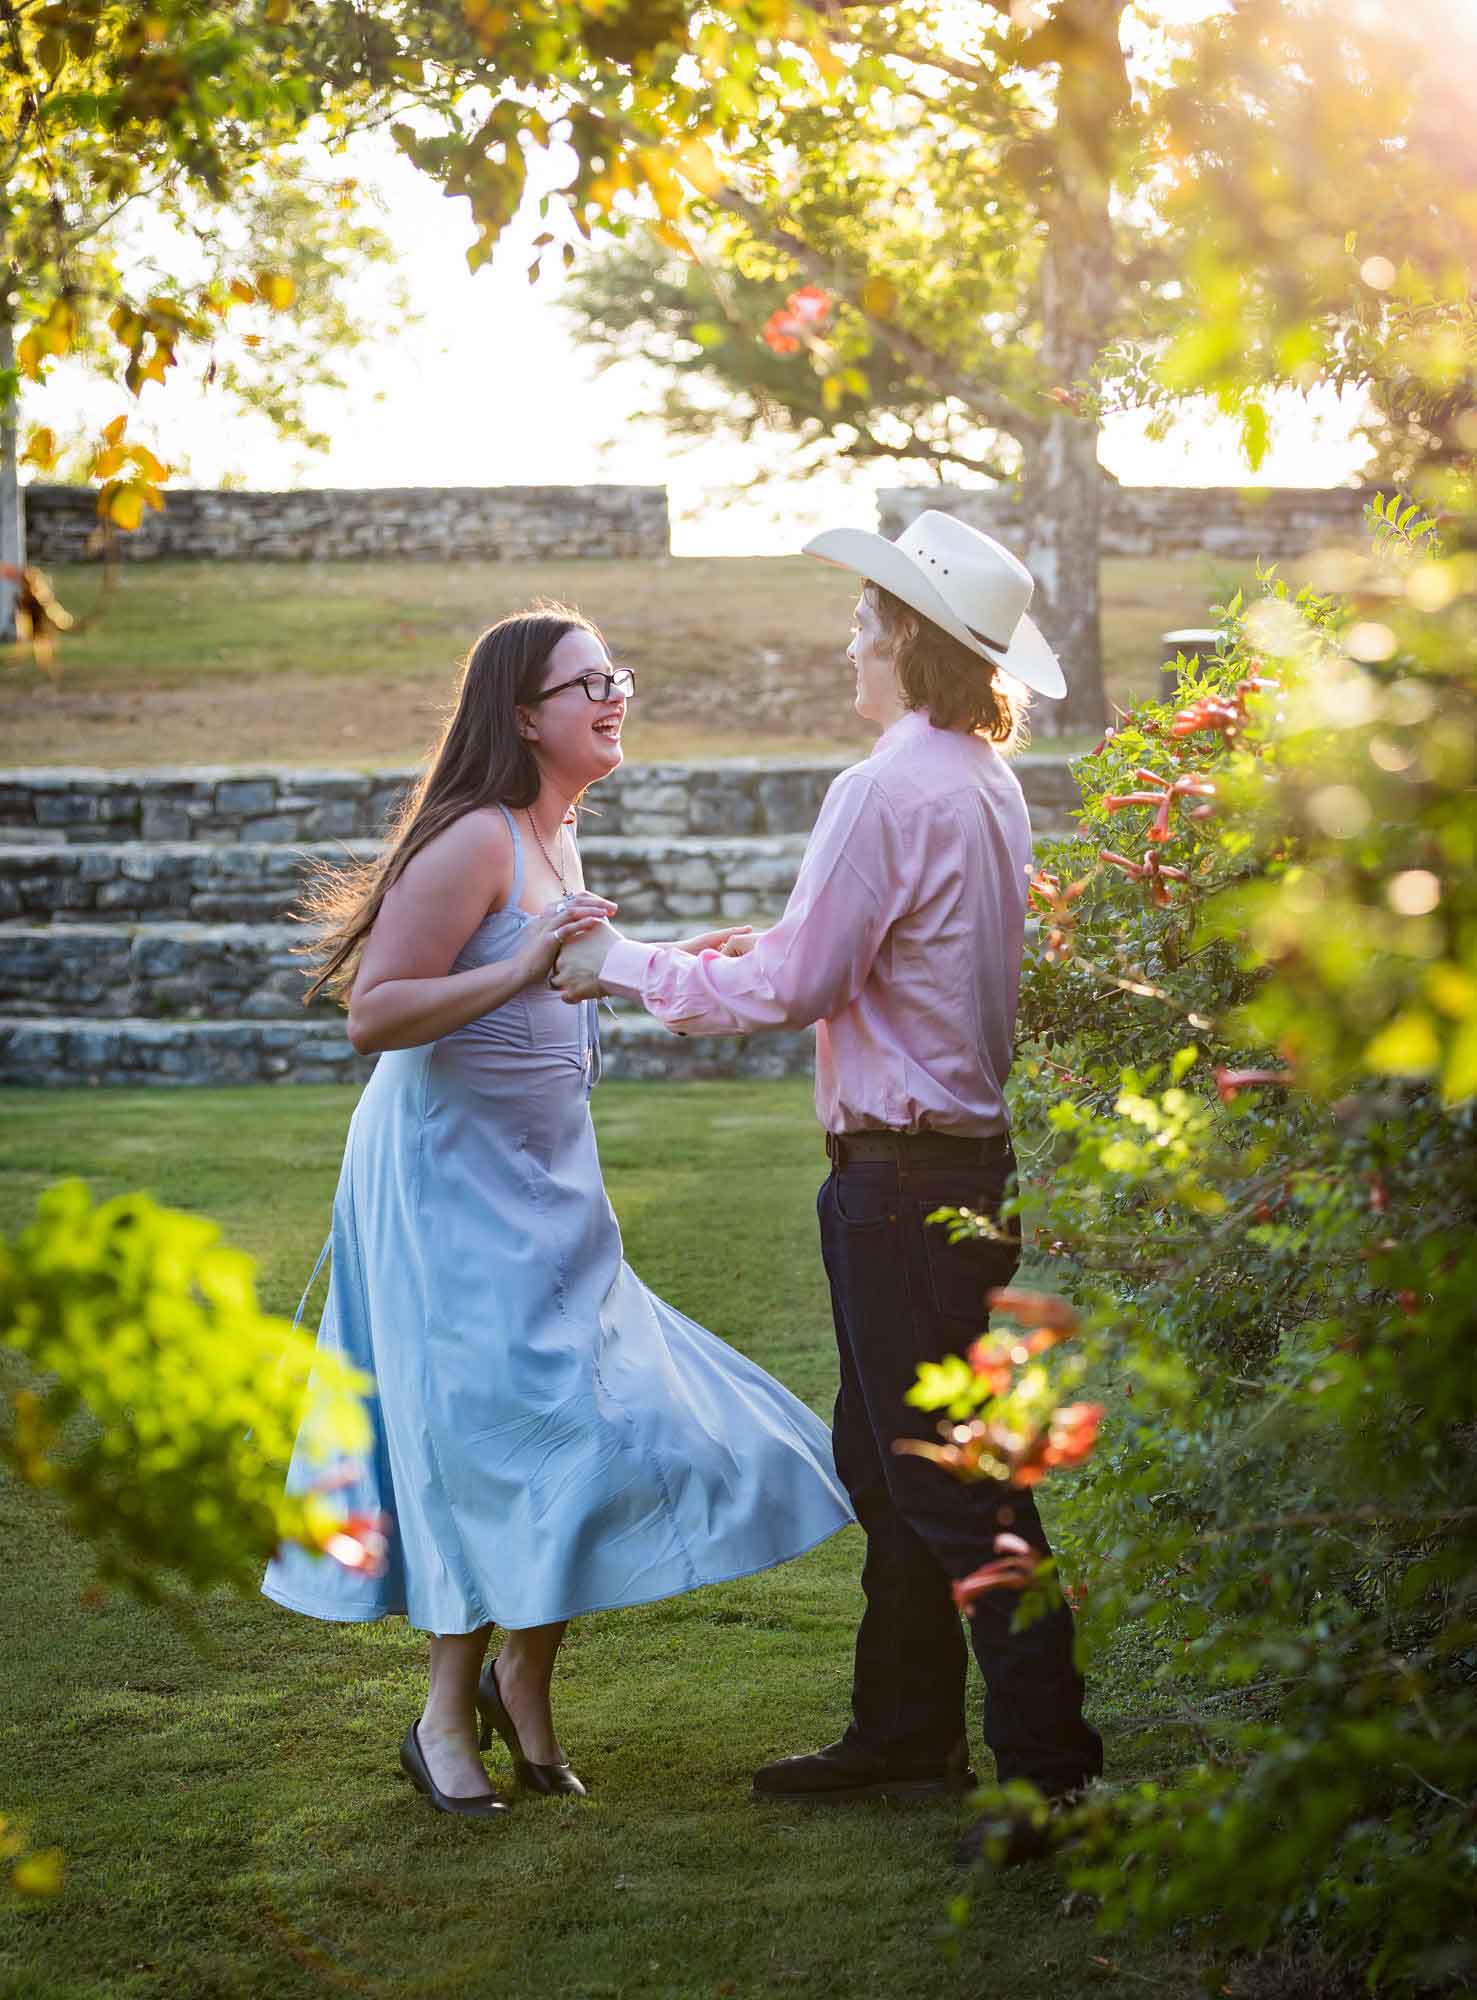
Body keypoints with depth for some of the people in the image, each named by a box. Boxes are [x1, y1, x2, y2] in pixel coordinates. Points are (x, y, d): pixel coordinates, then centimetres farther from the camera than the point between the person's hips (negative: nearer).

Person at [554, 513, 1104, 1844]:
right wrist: (786, 946, 22)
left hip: (904, 1174, -10)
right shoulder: (987, 783, 12)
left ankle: (1047, 1766, 0)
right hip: (967, 1152, 10)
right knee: (888, 1460, 17)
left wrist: (626, 966, -4)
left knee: (954, 1483, -5)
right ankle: (904, 1735, 26)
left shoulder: (891, 789, -17)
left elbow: (787, 991, -15)